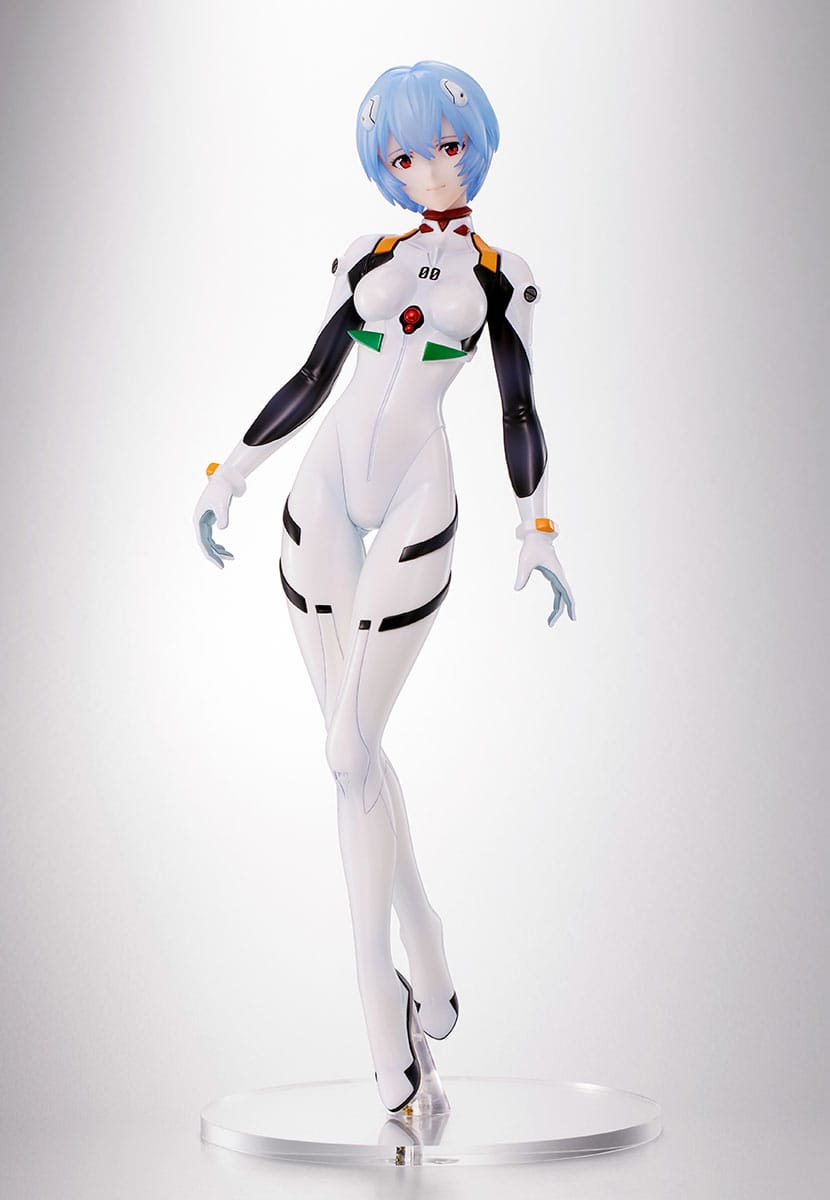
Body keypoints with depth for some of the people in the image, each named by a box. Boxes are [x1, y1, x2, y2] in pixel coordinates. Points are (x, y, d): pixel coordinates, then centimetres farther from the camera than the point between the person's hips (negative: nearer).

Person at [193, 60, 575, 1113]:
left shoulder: (500, 272, 6)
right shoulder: (365, 259, 13)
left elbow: (517, 407, 4)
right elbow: (311, 378, 14)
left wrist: (537, 529, -3)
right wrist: (230, 471, 9)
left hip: (415, 512, -4)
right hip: (322, 500, 4)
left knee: (349, 756, -9)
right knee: (359, 751, 6)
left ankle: (382, 1005, 5)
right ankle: (423, 959, 22)